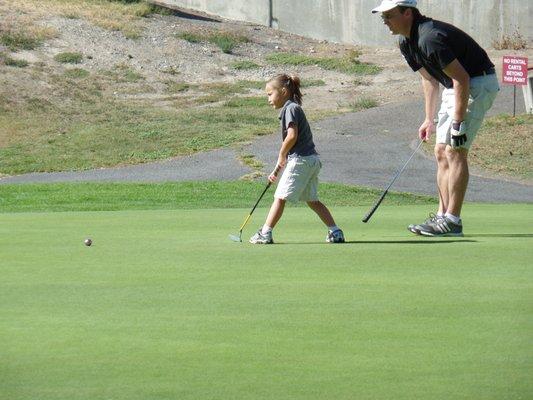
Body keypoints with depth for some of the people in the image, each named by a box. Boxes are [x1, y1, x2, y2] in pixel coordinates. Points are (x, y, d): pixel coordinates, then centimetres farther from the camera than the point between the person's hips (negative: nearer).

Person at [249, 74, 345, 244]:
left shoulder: (291, 109, -9)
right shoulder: (294, 108, 20)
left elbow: (292, 136, -23)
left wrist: (281, 155, -7)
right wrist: (277, 169, 22)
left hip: (300, 159, -10)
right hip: (312, 159, 10)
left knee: (280, 197, -5)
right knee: (312, 200, 16)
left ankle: (265, 234, -4)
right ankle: (335, 232, 14)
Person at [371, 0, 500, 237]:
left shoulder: (429, 39, -27)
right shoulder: (407, 43, 5)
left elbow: (462, 78, -26)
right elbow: (429, 79, 18)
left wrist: (458, 123, -25)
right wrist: (429, 119, 15)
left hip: (477, 84, -10)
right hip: (455, 86, 10)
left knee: (454, 152, -13)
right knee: (441, 152, 9)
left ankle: (452, 221, -11)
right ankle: (442, 215, 12)